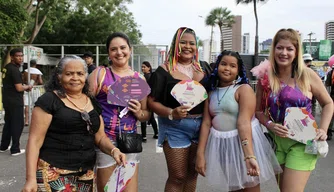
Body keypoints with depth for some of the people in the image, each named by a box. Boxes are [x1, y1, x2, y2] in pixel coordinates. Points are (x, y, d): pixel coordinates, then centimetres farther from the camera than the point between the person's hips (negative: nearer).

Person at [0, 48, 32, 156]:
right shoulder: (15, 70, -19)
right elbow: (19, 88, -22)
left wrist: (24, 87, 12)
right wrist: (27, 87, -2)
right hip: (15, 102, -9)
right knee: (17, 125, -1)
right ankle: (15, 149, 3)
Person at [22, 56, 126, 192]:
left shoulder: (93, 103, 9)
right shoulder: (49, 100, -6)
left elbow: (100, 138, 12)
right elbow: (35, 140, -9)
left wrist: (113, 150, -8)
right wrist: (31, 178, -15)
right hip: (54, 174, -5)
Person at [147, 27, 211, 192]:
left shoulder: (203, 68, 7)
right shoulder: (164, 70, -7)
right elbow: (152, 101, -11)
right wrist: (171, 113, -26)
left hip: (201, 126, 5)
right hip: (175, 128, -5)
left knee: (193, 172, 17)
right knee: (177, 176, 1)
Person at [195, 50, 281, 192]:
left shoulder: (244, 89, -11)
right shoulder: (212, 93, 5)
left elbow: (244, 123, -22)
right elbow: (206, 123, 1)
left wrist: (249, 156, -32)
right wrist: (200, 154, -6)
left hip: (244, 142, -4)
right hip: (221, 146, 5)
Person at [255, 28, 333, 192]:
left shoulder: (307, 75, -9)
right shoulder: (265, 78, -3)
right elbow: (258, 110, 6)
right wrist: (270, 125, -13)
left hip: (302, 142, -3)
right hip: (277, 141, 3)